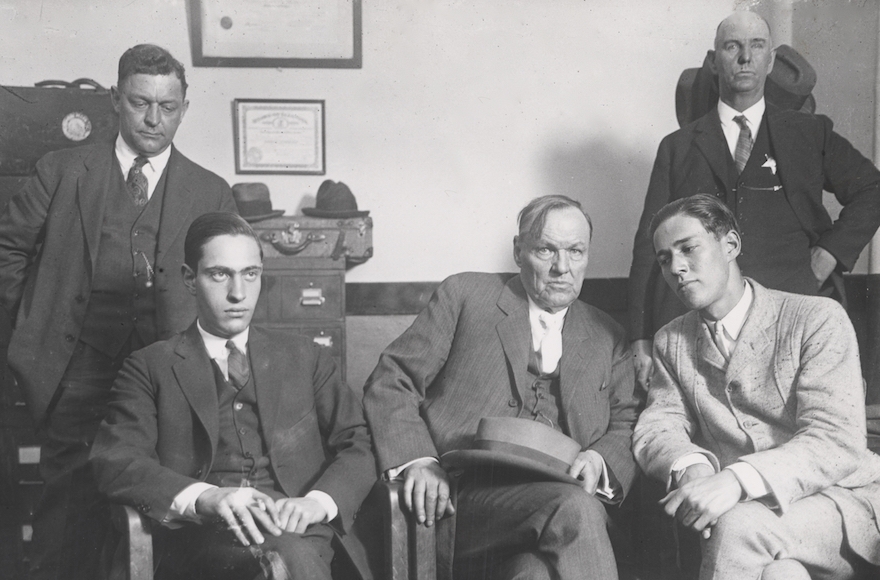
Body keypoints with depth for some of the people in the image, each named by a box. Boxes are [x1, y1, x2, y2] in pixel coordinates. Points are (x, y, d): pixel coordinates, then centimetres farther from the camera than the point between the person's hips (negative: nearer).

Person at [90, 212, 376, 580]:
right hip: (201, 542, -2)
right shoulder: (150, 367, 15)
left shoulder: (305, 359, 20)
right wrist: (204, 497, -17)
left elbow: (359, 446, 12)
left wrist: (317, 502, -10)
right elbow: (114, 461, 1)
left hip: (301, 534, 2)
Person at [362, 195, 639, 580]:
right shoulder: (465, 296, 12)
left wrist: (599, 460, -6)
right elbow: (390, 383, 7)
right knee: (575, 506, -32)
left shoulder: (608, 339, 23)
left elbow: (627, 428, 18)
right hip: (466, 497, -2)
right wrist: (415, 459, -10)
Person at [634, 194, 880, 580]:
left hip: (844, 497, -2)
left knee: (739, 525, -31)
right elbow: (657, 427, 6)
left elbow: (837, 440, -13)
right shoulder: (671, 342, 13)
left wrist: (736, 480, -28)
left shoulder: (818, 319, -3)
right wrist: (692, 468, -19)